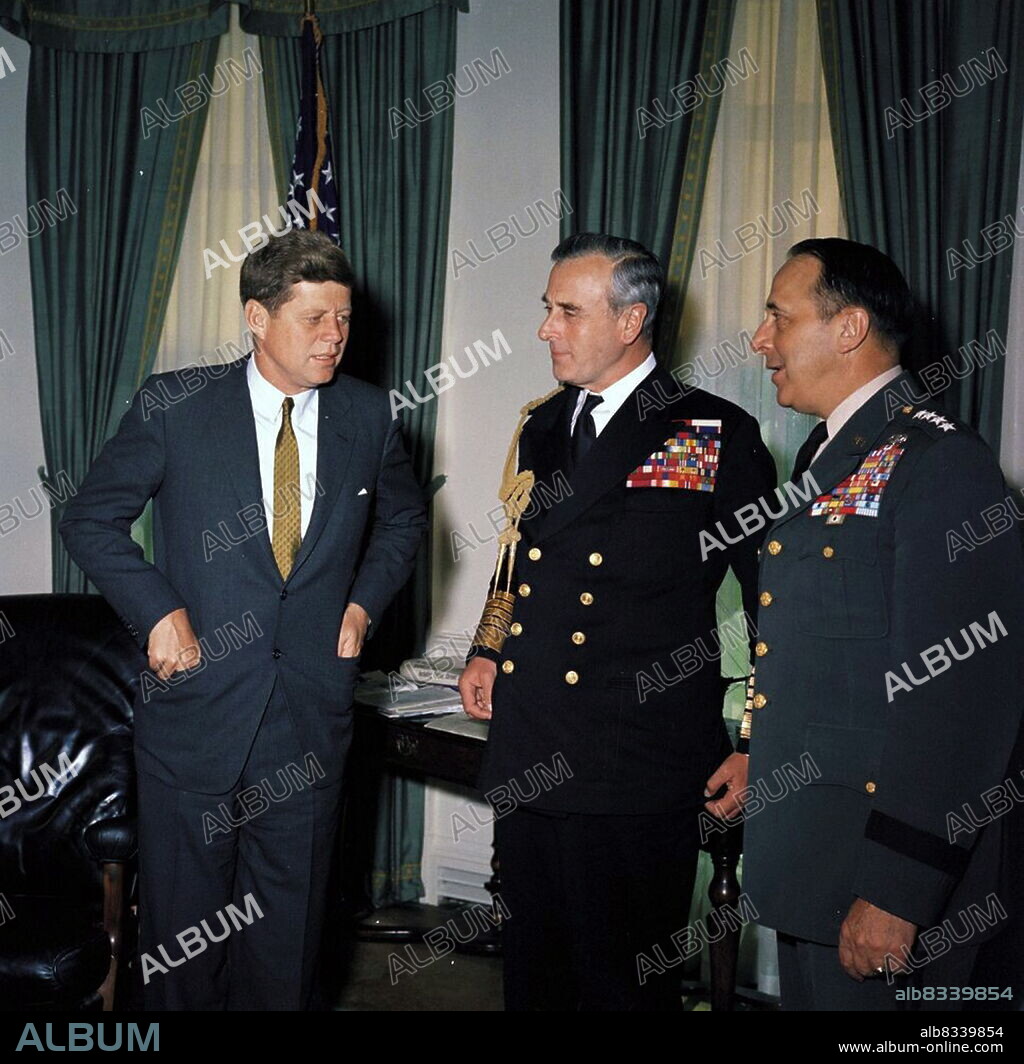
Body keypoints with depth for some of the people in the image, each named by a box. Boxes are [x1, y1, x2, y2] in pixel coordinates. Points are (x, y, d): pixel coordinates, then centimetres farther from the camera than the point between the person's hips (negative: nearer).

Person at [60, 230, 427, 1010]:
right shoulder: (175, 404, -6)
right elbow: (92, 519, 0)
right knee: (184, 918, 11)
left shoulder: (367, 415, 2)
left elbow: (404, 518, 18)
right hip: (197, 703, -2)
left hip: (312, 708, 2)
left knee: (290, 923, 14)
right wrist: (158, 612, -11)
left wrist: (365, 601, 4)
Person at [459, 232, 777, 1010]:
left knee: (627, 981, 6)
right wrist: (486, 652, 13)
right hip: (527, 760, 6)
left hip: (638, 772, -6)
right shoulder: (544, 427, 12)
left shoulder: (718, 435, -7)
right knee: (533, 970, 17)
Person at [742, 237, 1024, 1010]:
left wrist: (896, 894, -23)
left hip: (876, 865, -9)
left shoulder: (938, 462, -16)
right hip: (810, 857, 9)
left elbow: (959, 696, -23)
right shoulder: (831, 455, 13)